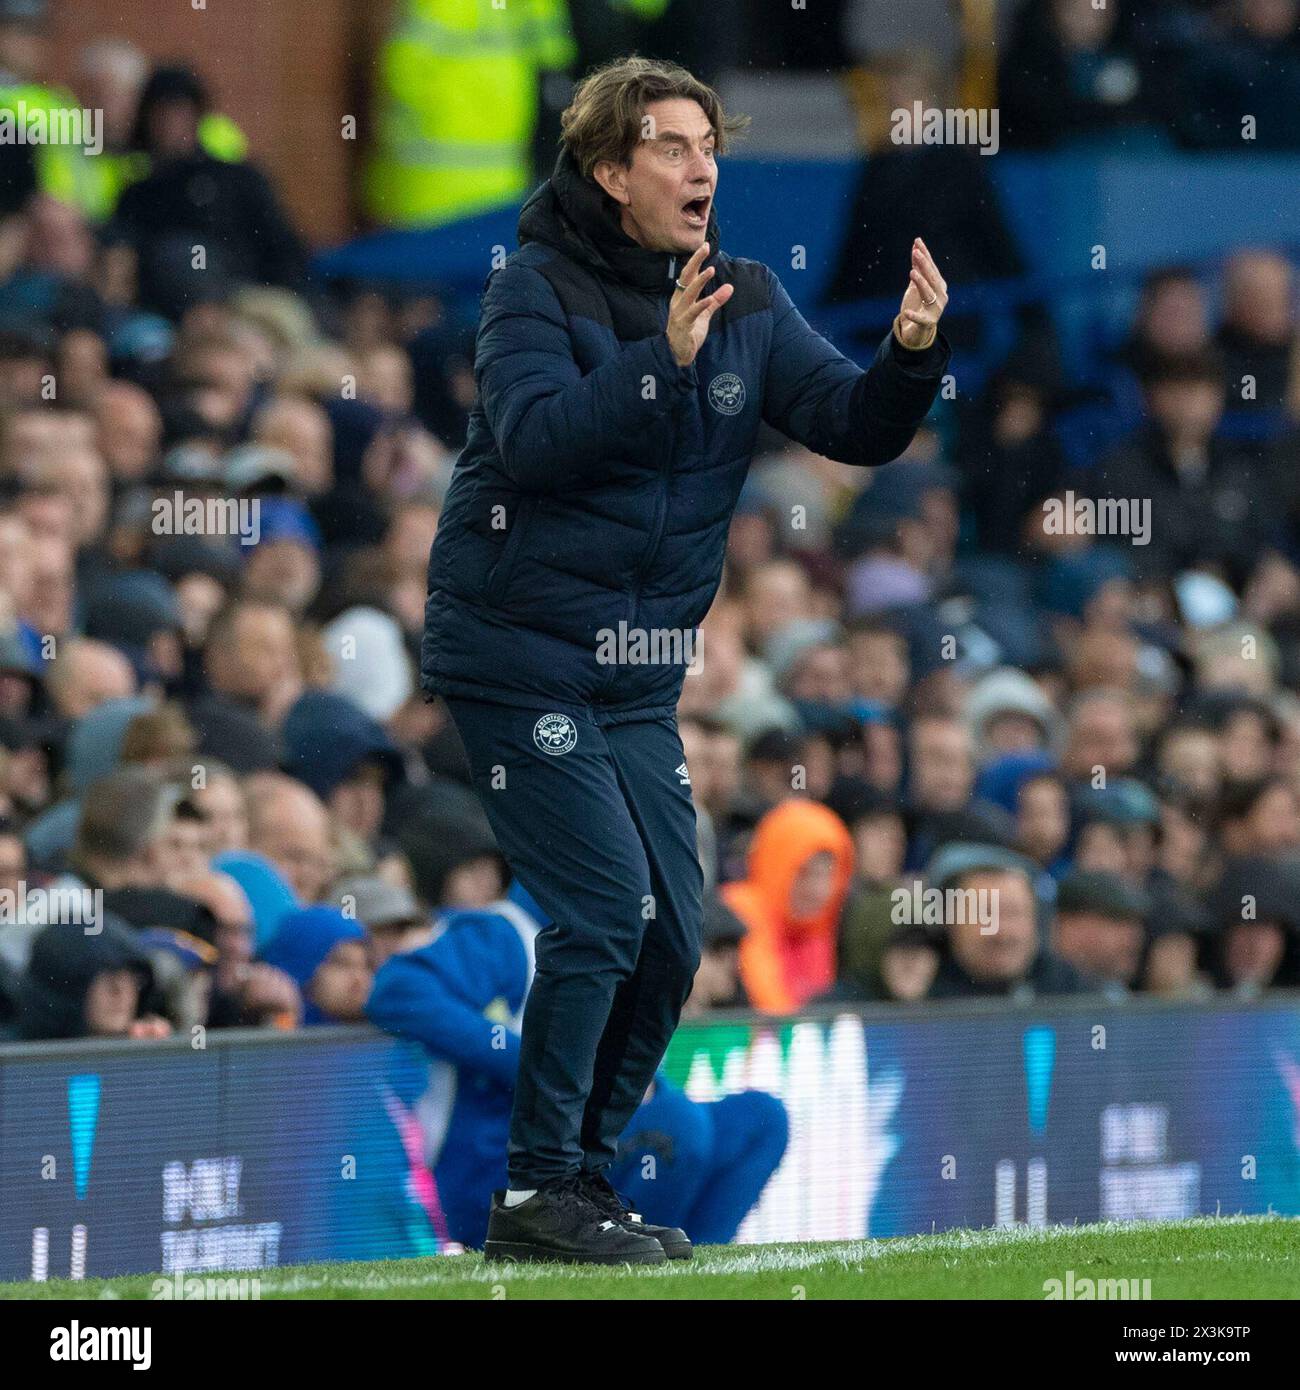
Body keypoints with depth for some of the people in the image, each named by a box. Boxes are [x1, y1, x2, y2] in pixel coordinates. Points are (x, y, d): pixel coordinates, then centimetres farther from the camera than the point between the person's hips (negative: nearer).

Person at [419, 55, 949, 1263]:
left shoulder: (744, 304, 5)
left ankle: (575, 1178, 18)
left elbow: (855, 427, -2)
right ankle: (535, 1194, -8)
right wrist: (664, 359, -38)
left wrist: (913, 355, -22)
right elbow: (534, 436, -28)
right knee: (605, 910, -14)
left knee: (670, 934, 5)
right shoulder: (536, 289, -12)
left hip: (638, 680, 7)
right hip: (518, 654, -7)